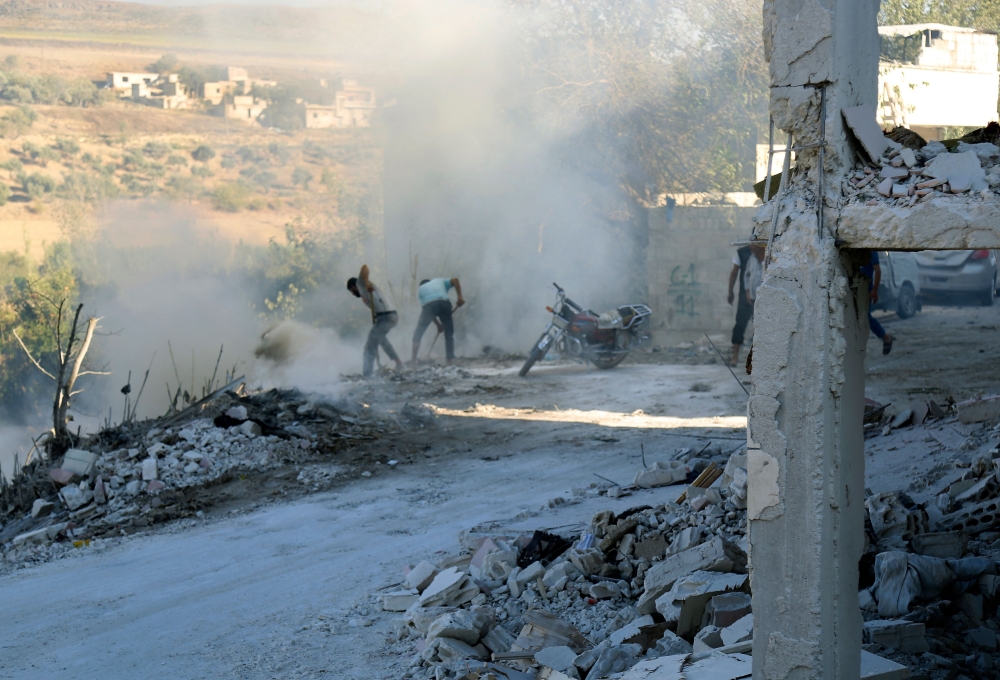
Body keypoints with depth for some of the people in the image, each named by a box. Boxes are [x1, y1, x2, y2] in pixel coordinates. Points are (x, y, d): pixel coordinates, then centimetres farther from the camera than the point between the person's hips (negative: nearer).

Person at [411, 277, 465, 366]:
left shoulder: (421, 289, 34)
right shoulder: (440, 281, 36)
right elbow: (455, 281, 14)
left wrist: (438, 324, 28)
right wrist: (460, 297, 7)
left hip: (429, 304, 0)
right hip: (444, 302, 1)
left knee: (418, 333, 13)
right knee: (449, 332, 15)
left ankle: (414, 361, 3)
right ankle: (449, 362, 10)